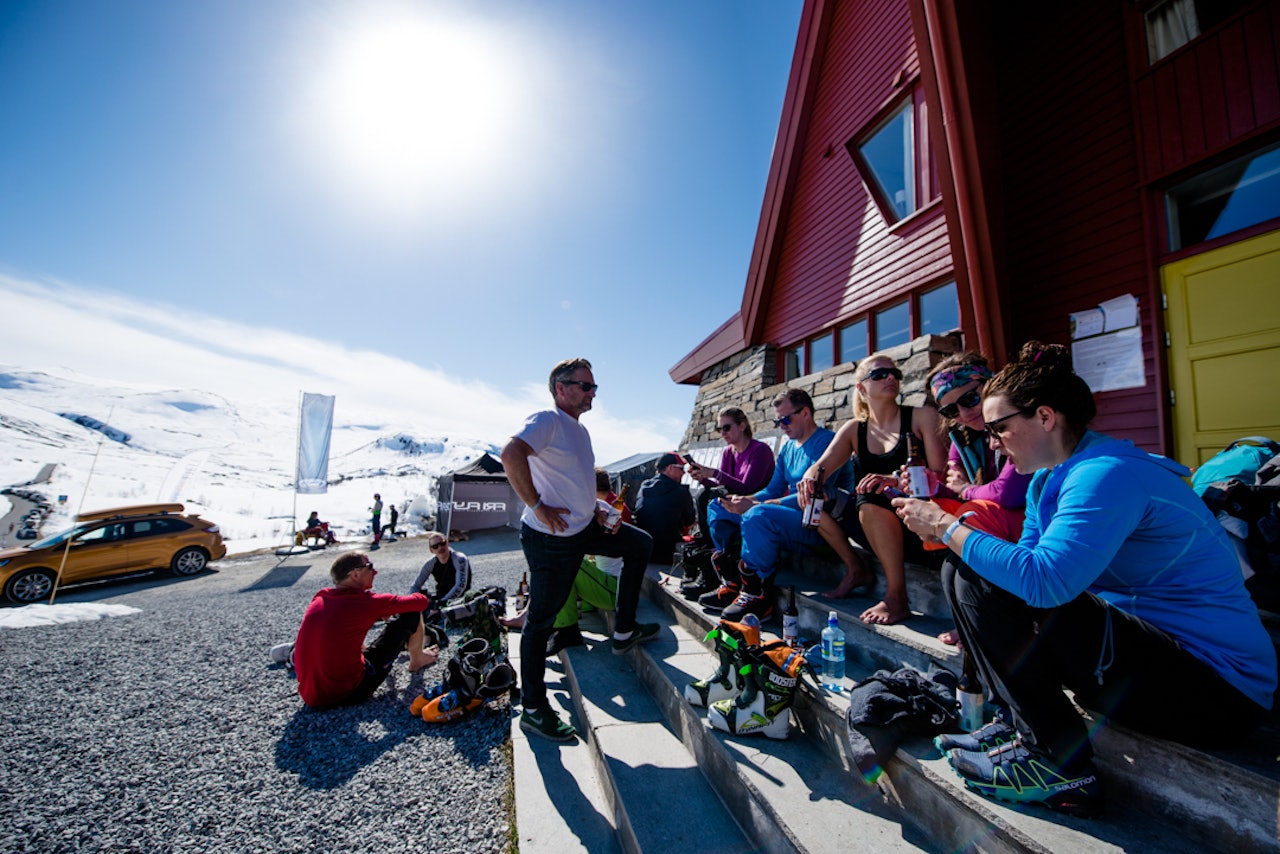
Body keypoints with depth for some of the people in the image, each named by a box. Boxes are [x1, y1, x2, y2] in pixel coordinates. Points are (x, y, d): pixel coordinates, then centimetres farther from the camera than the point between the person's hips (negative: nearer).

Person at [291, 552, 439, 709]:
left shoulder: (319, 599, 2)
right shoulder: (365, 601, -16)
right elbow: (422, 602, -7)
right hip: (349, 694, -7)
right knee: (411, 614, -1)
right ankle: (417, 660, 24)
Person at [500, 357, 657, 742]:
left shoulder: (581, 430, 15)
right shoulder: (547, 420, -14)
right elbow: (511, 454, -31)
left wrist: (597, 511, 9)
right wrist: (538, 506, -27)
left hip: (584, 528, 9)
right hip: (550, 538, -9)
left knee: (640, 544, 15)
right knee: (540, 620, 4)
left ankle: (624, 631, 23)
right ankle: (534, 710, 22)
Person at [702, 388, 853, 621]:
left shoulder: (827, 442, -12)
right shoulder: (787, 447, 15)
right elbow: (772, 490, 14)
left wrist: (754, 505, -26)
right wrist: (743, 500, -8)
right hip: (790, 516, 10)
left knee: (757, 515, -37)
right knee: (719, 507, 6)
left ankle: (756, 595, -18)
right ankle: (734, 582, -1)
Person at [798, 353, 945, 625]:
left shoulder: (922, 417, -2)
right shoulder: (854, 429, 6)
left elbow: (939, 474, -11)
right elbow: (821, 466, -6)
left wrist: (897, 479, -31)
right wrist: (810, 476, -30)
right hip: (876, 528, 5)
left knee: (869, 500, -33)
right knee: (813, 496, -11)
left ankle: (896, 598, -18)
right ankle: (856, 571, 5)